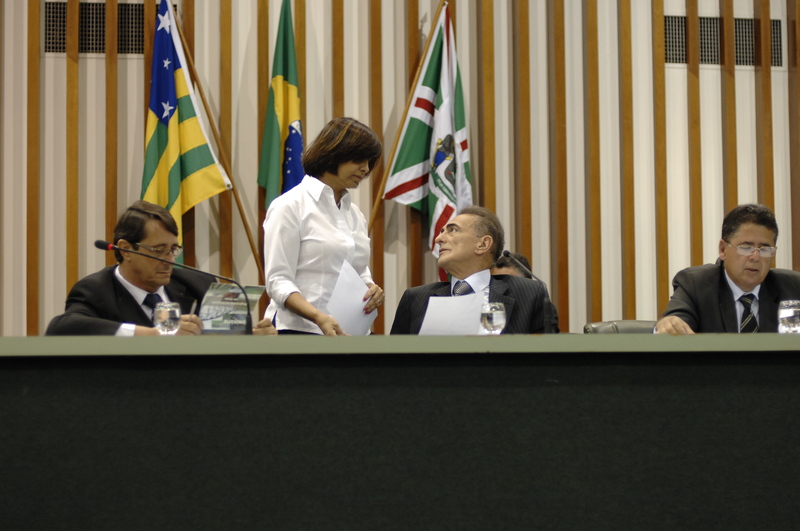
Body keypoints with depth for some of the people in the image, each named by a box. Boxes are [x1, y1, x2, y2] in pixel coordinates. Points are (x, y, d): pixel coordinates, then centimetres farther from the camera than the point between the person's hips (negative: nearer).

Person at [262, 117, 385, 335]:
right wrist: (319, 317, -28)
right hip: (300, 328, -7)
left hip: (349, 331, 7)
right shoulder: (290, 206, -5)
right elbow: (278, 282, -12)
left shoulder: (354, 213, 17)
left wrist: (371, 288, -1)